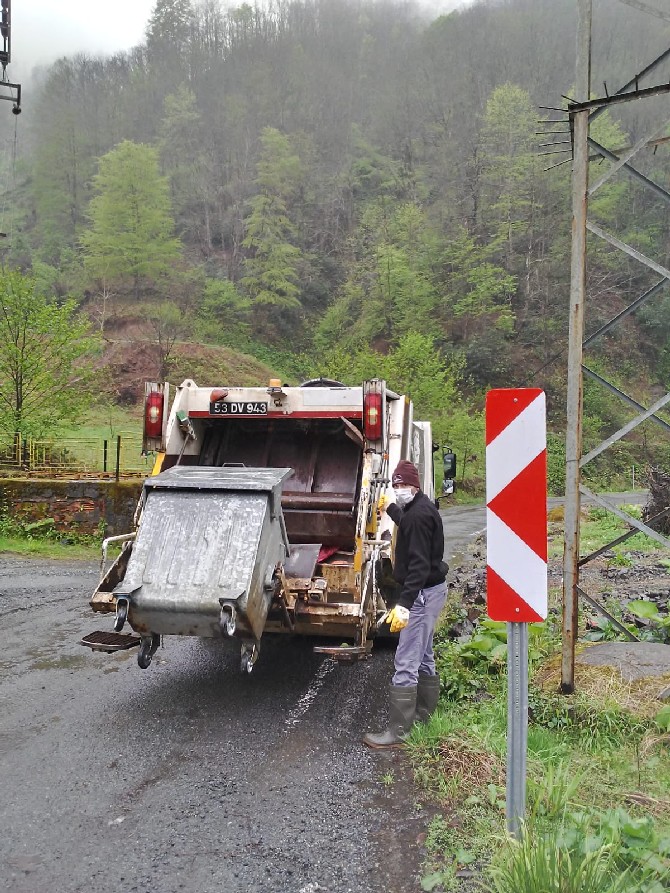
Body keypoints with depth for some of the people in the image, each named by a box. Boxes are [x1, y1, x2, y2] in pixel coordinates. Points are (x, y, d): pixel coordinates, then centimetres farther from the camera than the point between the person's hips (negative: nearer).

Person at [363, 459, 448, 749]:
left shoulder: (419, 513, -21)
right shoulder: (420, 508, 10)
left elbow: (419, 564, -28)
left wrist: (404, 604, -33)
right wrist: (391, 510, 50)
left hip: (423, 593, -11)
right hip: (429, 589, 11)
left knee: (405, 664, -8)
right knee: (424, 658, 20)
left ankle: (397, 731, -3)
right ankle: (424, 715, 32)